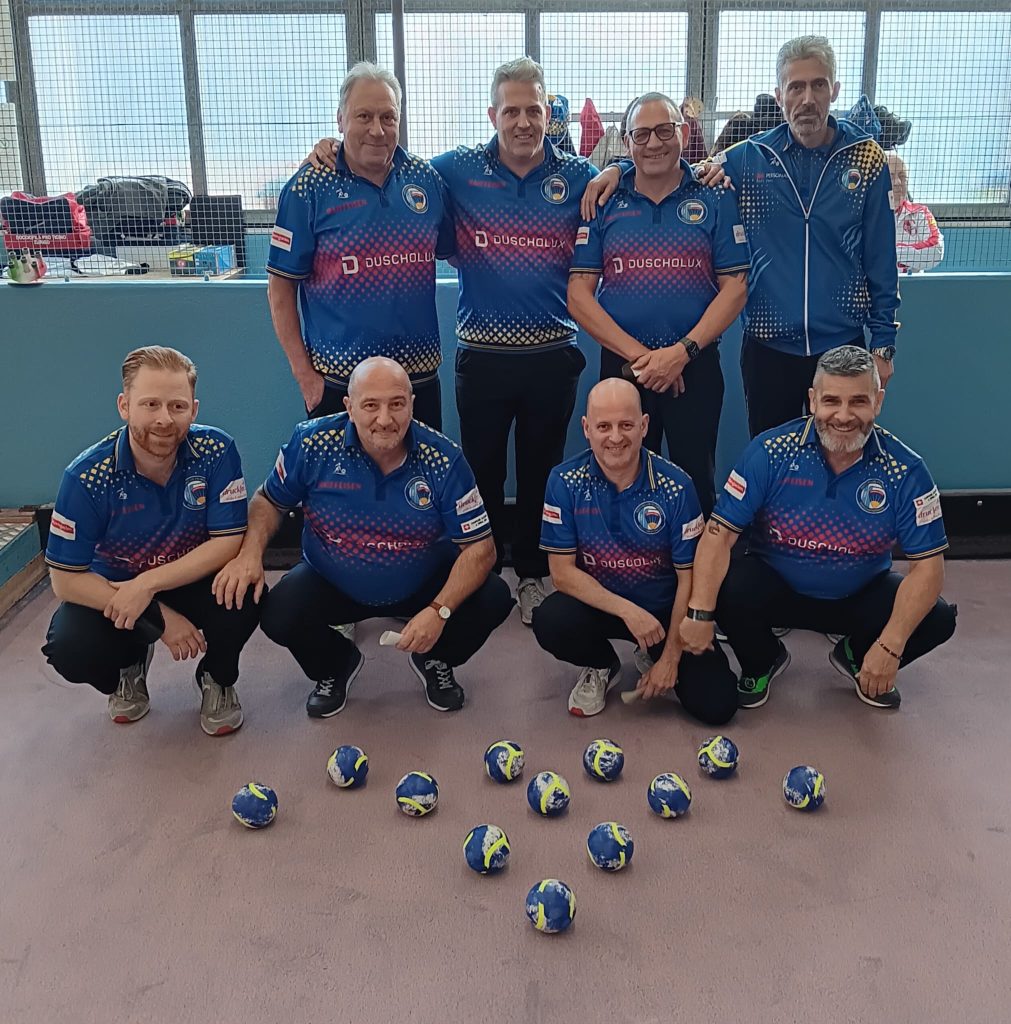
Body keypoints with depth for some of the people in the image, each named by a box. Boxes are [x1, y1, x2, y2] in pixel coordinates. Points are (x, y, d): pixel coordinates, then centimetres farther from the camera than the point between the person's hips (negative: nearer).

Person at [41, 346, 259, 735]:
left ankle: (217, 679, 4)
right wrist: (159, 618, -24)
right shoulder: (87, 476, -23)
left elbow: (229, 542, -20)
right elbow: (65, 578, -17)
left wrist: (148, 584, -30)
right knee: (69, 648, -28)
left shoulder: (216, 451, -22)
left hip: (193, 582, 0)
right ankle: (129, 667, 13)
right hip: (111, 590, 0)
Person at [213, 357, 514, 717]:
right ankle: (335, 666, 12)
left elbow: (480, 547, -17)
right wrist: (250, 552, -21)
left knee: (493, 600, -22)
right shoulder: (312, 442, -19)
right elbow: (270, 500, -1)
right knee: (278, 615, -27)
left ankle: (435, 660, 15)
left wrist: (440, 610, -31)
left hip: (424, 585, 0)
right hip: (332, 584, 0)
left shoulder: (443, 458, -20)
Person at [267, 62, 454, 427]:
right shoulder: (309, 188, -6)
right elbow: (281, 287, -4)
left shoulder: (426, 178, 4)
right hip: (337, 383, -3)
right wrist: (303, 372, -9)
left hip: (420, 373, 4)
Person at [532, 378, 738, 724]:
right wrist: (627, 611, -25)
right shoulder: (565, 482, -14)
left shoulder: (675, 486, -15)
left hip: (664, 608, 0)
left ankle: (653, 658, 17)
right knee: (549, 622, -32)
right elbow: (562, 571, -14)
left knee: (717, 704, -16)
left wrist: (670, 659, -11)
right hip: (597, 602, 1)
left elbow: (688, 577, -10)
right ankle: (602, 666, 4)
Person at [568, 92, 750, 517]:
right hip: (621, 366, 1)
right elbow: (578, 294, -2)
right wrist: (638, 354, -11)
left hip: (696, 366, -1)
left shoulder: (715, 200, 4)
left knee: (696, 481, 7)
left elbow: (734, 288, -1)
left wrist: (683, 351, -14)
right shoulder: (603, 203, 4)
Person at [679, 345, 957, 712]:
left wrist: (889, 647, -25)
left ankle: (856, 658, 14)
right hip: (775, 587, -1)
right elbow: (720, 532, -20)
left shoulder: (905, 469, -15)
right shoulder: (771, 450, -17)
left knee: (938, 619, -22)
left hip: (859, 597, 1)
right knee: (730, 591, -31)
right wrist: (700, 612, -32)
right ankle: (762, 663, 6)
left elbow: (928, 565, -15)